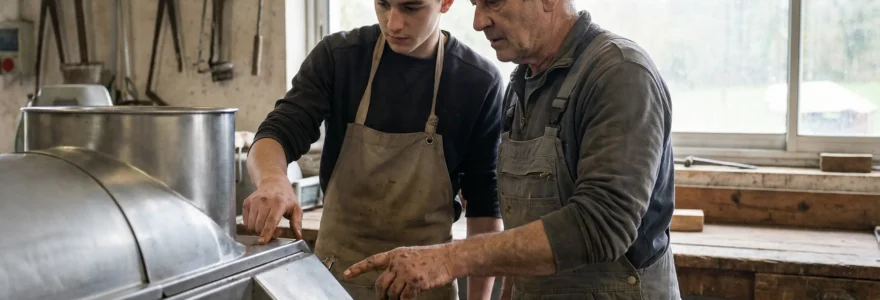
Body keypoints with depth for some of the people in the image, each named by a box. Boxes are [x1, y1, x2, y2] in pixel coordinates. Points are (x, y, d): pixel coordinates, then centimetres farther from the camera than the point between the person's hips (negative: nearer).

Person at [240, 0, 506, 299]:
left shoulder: (479, 82, -11)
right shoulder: (338, 55, -8)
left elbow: (485, 201, -6)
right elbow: (279, 132, -14)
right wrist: (272, 179, -37)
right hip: (336, 270, 1)